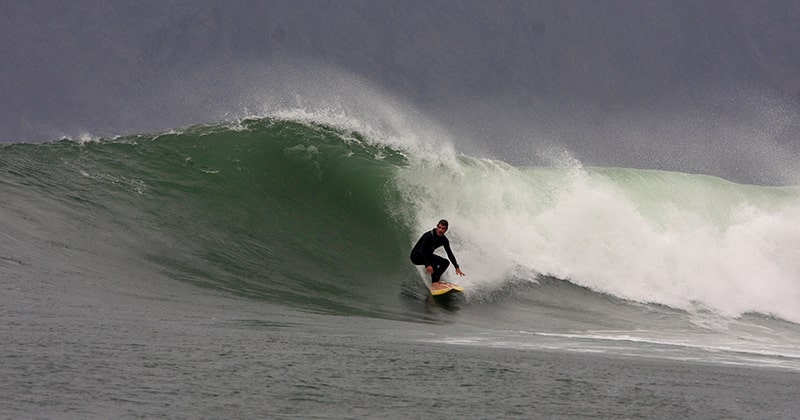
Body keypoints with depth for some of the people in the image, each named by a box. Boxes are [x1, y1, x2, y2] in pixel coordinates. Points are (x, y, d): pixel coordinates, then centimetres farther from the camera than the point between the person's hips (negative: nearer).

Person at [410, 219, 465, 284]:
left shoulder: (444, 240, -6)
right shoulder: (429, 235, -28)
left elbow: (450, 254, -3)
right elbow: (421, 250, -34)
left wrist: (457, 267, -13)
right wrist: (427, 265, -44)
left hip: (428, 256, 8)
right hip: (416, 256, -8)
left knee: (446, 262, 0)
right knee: (433, 259, -32)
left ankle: (436, 280, 0)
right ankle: (435, 282, -29)